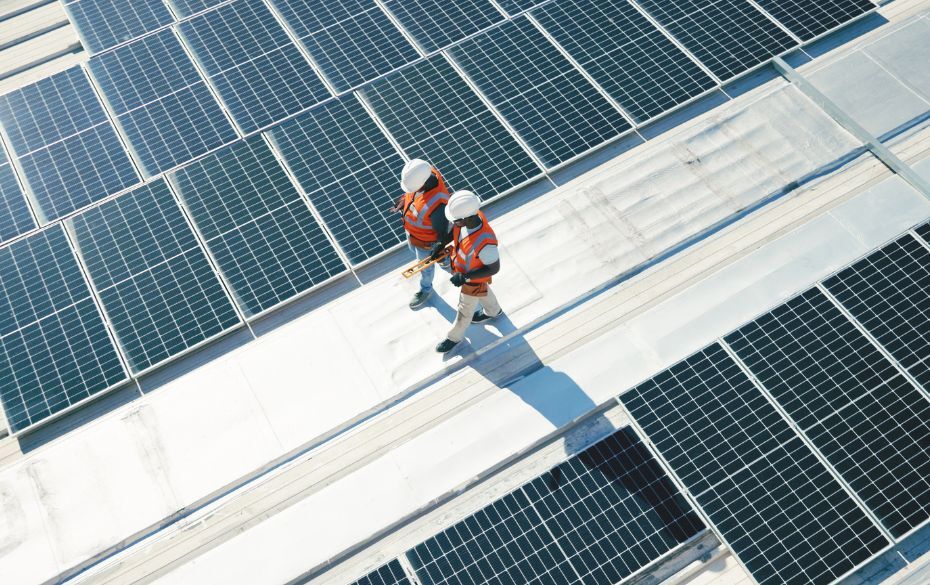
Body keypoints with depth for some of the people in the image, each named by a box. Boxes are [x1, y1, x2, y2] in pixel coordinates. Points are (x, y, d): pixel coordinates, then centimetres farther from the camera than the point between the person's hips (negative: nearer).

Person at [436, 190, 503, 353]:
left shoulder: (484, 242, -48)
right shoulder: (471, 214, -28)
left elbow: (493, 268, -31)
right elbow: (455, 229, -2)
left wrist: (465, 277, -31)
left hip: (475, 278, -6)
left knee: (465, 309, 23)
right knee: (483, 292, 36)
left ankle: (455, 337, 50)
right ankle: (493, 311, 66)